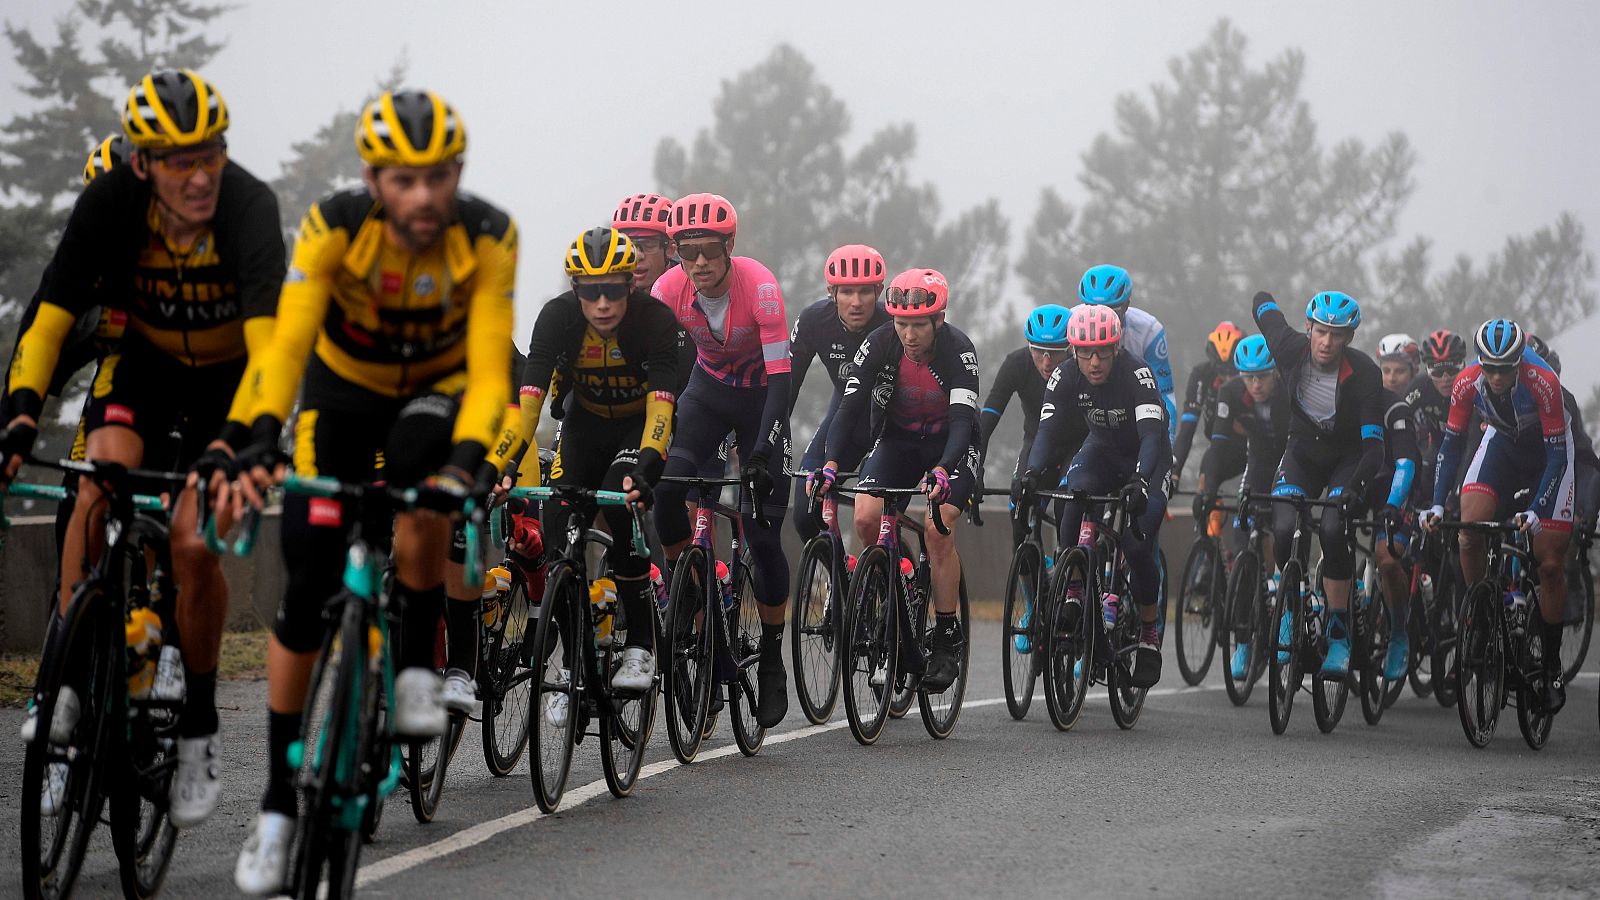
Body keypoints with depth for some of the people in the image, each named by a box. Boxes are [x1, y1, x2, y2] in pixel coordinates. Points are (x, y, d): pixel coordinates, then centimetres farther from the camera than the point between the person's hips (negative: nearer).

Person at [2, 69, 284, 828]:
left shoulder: (248, 206, -31)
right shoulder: (110, 201, -24)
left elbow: (268, 340, -38)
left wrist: (230, 444, -52)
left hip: (229, 376, -2)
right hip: (144, 359, 2)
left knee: (193, 543, -17)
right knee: (100, 487, -26)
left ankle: (199, 729, 2)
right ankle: (71, 676, -14)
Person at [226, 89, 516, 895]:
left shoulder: (488, 238, -26)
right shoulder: (335, 226, -28)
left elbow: (489, 366, -30)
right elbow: (288, 340, -37)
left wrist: (468, 455, -48)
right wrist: (260, 435, -53)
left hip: (438, 389, 0)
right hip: (344, 388, 0)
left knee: (423, 493, -37)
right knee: (306, 591, -7)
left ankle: (416, 669, -13)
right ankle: (278, 807, 3)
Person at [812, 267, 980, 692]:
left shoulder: (959, 350, -27)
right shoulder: (879, 345, -20)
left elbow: (962, 419, -36)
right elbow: (850, 406, -25)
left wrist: (942, 470, -54)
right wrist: (831, 463, -41)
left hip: (950, 446, -3)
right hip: (897, 441, 3)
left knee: (937, 527, -24)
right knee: (865, 519, -20)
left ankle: (948, 640, -11)